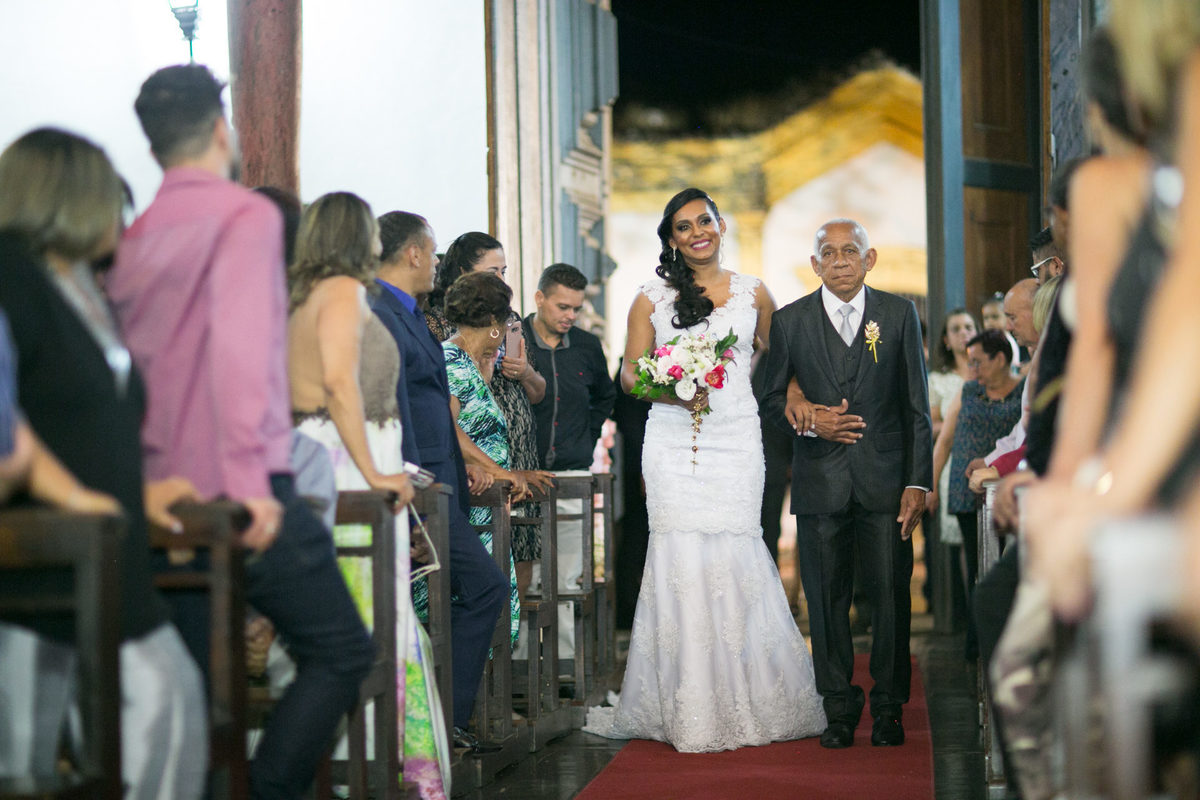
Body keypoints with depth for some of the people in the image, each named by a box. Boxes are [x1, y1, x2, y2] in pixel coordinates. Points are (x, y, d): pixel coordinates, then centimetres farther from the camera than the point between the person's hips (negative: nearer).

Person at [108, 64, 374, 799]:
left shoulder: (136, 237, 13)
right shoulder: (247, 214, -6)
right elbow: (240, 344, -18)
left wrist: (155, 474, 17)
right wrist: (248, 478, -20)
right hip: (240, 492, -7)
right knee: (340, 651, 2)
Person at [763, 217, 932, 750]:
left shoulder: (899, 314, 5)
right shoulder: (790, 321, 5)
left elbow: (917, 406, 4)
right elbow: (775, 397, 11)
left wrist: (918, 482, -3)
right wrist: (808, 420, -11)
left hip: (885, 480, 0)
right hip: (820, 481, 1)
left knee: (890, 593, 0)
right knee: (827, 597, 3)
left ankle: (889, 707, 12)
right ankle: (839, 707, 14)